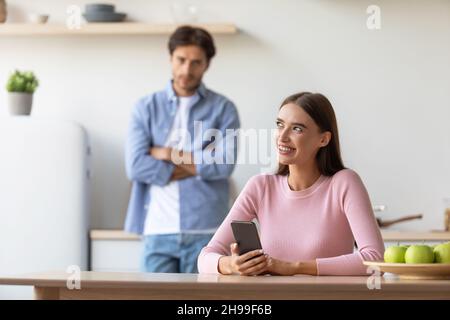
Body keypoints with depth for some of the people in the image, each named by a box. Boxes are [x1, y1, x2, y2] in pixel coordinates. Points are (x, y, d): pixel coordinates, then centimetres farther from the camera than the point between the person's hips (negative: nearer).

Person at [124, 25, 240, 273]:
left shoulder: (223, 109, 6)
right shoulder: (146, 108, 9)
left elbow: (224, 164, -8)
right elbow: (135, 166, -4)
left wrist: (169, 154, -4)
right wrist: (198, 165, -6)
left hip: (205, 231, -1)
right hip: (158, 229, 1)